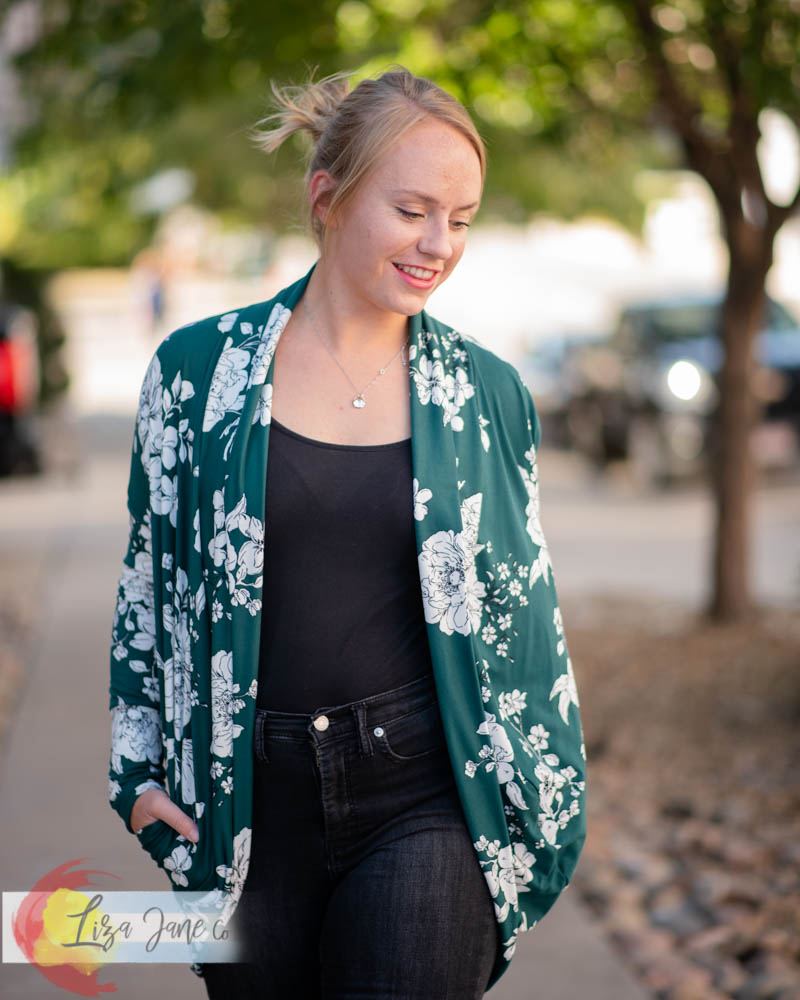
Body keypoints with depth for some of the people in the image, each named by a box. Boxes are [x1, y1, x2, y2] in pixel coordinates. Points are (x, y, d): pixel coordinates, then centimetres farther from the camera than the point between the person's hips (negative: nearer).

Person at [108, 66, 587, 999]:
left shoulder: (487, 391, 4)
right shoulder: (199, 368, 2)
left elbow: (528, 610, 10)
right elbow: (145, 580, 10)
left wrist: (548, 806, 10)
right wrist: (137, 767, 6)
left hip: (427, 798, 0)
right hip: (248, 808, 1)